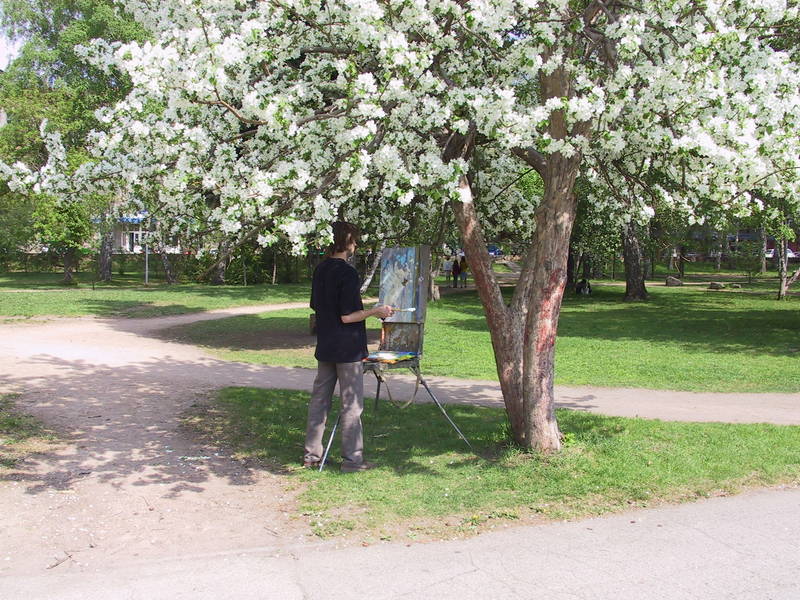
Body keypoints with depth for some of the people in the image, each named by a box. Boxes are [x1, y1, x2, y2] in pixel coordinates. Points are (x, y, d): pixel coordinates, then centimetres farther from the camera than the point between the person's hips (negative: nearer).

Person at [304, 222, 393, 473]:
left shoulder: (320, 270, 7)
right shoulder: (347, 273, -17)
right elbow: (347, 316, -20)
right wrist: (375, 311, -8)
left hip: (325, 347, 8)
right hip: (347, 348, -8)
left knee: (319, 399, 13)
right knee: (352, 404, 1)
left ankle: (312, 454, 20)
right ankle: (352, 459, 8)